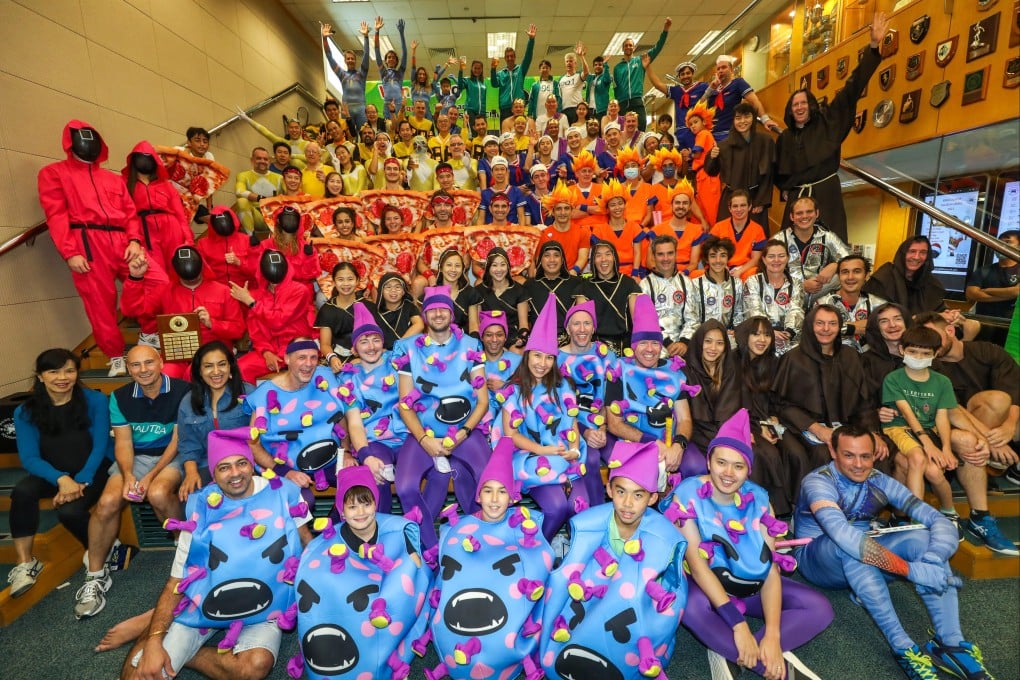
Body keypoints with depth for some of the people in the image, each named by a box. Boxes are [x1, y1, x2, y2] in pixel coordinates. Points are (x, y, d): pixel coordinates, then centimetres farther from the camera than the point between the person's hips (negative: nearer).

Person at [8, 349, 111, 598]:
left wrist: (80, 481, -23)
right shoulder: (25, 412, -2)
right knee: (22, 492, -29)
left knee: (69, 510, -28)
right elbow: (29, 457, -11)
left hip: (93, 469, -3)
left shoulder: (95, 400, -8)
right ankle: (25, 563, -12)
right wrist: (61, 479, -30)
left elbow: (100, 445, -10)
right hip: (53, 472, 3)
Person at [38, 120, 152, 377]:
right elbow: (56, 215, 1)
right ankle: (116, 358, 9)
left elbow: (130, 212, 15)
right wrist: (69, 253, -11)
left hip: (123, 243, 3)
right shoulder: (54, 173, 13)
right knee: (100, 303, -2)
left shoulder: (113, 178, 26)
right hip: (87, 245, -3)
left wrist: (134, 240, -5)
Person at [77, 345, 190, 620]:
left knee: (158, 493, -33)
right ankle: (95, 575, -1)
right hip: (135, 457, 4)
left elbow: (178, 440, -11)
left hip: (171, 456, -4)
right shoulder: (120, 397, 3)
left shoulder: (182, 391, -11)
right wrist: (128, 475, -15)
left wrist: (151, 476, -18)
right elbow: (123, 442, 2)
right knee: (108, 501, -21)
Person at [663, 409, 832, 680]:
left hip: (749, 584, 5)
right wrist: (738, 625, -31)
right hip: (703, 584, -4)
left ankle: (728, 654, -21)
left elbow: (770, 568, -14)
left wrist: (772, 635, -27)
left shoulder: (758, 499, -8)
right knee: (690, 603, -38)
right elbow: (696, 562, -24)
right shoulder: (688, 494, -18)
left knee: (820, 608, -13)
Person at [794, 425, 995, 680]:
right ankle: (903, 648, -32)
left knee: (921, 537, -19)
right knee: (847, 546, -38)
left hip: (862, 567, 5)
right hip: (817, 560, -5)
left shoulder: (880, 482, -9)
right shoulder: (818, 482, -25)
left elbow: (941, 522, -15)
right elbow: (842, 534, -42)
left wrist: (934, 559, -36)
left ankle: (951, 643, -22)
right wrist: (911, 569, -44)